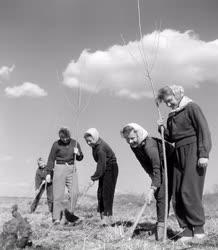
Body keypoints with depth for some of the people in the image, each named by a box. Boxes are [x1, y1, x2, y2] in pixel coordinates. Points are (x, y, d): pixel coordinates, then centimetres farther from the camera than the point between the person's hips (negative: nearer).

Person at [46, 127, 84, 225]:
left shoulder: (75, 143, 3)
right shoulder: (56, 144, -5)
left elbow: (80, 158, 13)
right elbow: (51, 159, 1)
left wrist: (78, 154, -9)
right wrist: (48, 173, -1)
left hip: (72, 169, 3)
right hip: (59, 168, -3)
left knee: (73, 194, -4)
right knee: (58, 194, -4)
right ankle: (57, 218, 2)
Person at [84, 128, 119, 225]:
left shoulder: (101, 148, -26)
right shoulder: (95, 145, 3)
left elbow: (101, 165, -28)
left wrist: (94, 177, -28)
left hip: (110, 169, -9)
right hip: (104, 170, 10)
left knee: (107, 192, -11)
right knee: (100, 192, 7)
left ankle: (108, 217, -7)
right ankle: (102, 215, 13)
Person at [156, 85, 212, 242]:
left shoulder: (191, 107, -2)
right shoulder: (172, 117, 19)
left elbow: (203, 130, -9)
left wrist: (204, 154, -17)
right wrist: (163, 129, 3)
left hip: (193, 150, -7)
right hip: (179, 154, 8)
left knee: (189, 190, -14)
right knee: (177, 194, 2)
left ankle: (198, 227, -3)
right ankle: (187, 229, 7)